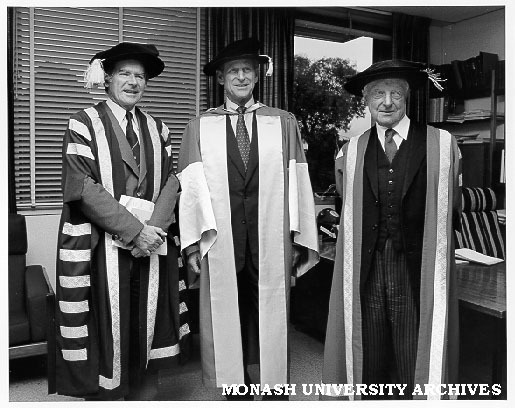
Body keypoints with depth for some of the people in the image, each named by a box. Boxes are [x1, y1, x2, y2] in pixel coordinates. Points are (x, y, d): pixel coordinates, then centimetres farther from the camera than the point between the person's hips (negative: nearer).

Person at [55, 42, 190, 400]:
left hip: (152, 247, 4)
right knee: (105, 335, 3)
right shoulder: (85, 123, 0)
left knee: (147, 330, 10)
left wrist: (154, 227, -12)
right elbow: (83, 187, -10)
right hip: (101, 247, -3)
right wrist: (134, 230, -16)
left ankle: (145, 394, 26)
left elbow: (171, 181, 4)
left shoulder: (157, 129, 13)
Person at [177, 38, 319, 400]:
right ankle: (235, 384, 29)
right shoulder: (200, 127, 7)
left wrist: (300, 239, -1)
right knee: (226, 316, 9)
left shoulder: (284, 123, 7)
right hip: (220, 239, 0)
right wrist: (192, 241, -5)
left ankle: (276, 388, 26)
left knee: (272, 315, 8)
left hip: (271, 238, 0)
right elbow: (191, 184, 2)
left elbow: (297, 182, 3)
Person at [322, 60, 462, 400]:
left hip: (418, 274, -1)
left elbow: (450, 212, 8)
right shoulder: (352, 152, 5)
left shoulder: (441, 145, 1)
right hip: (366, 273, 2)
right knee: (369, 367, 10)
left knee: (416, 369, 3)